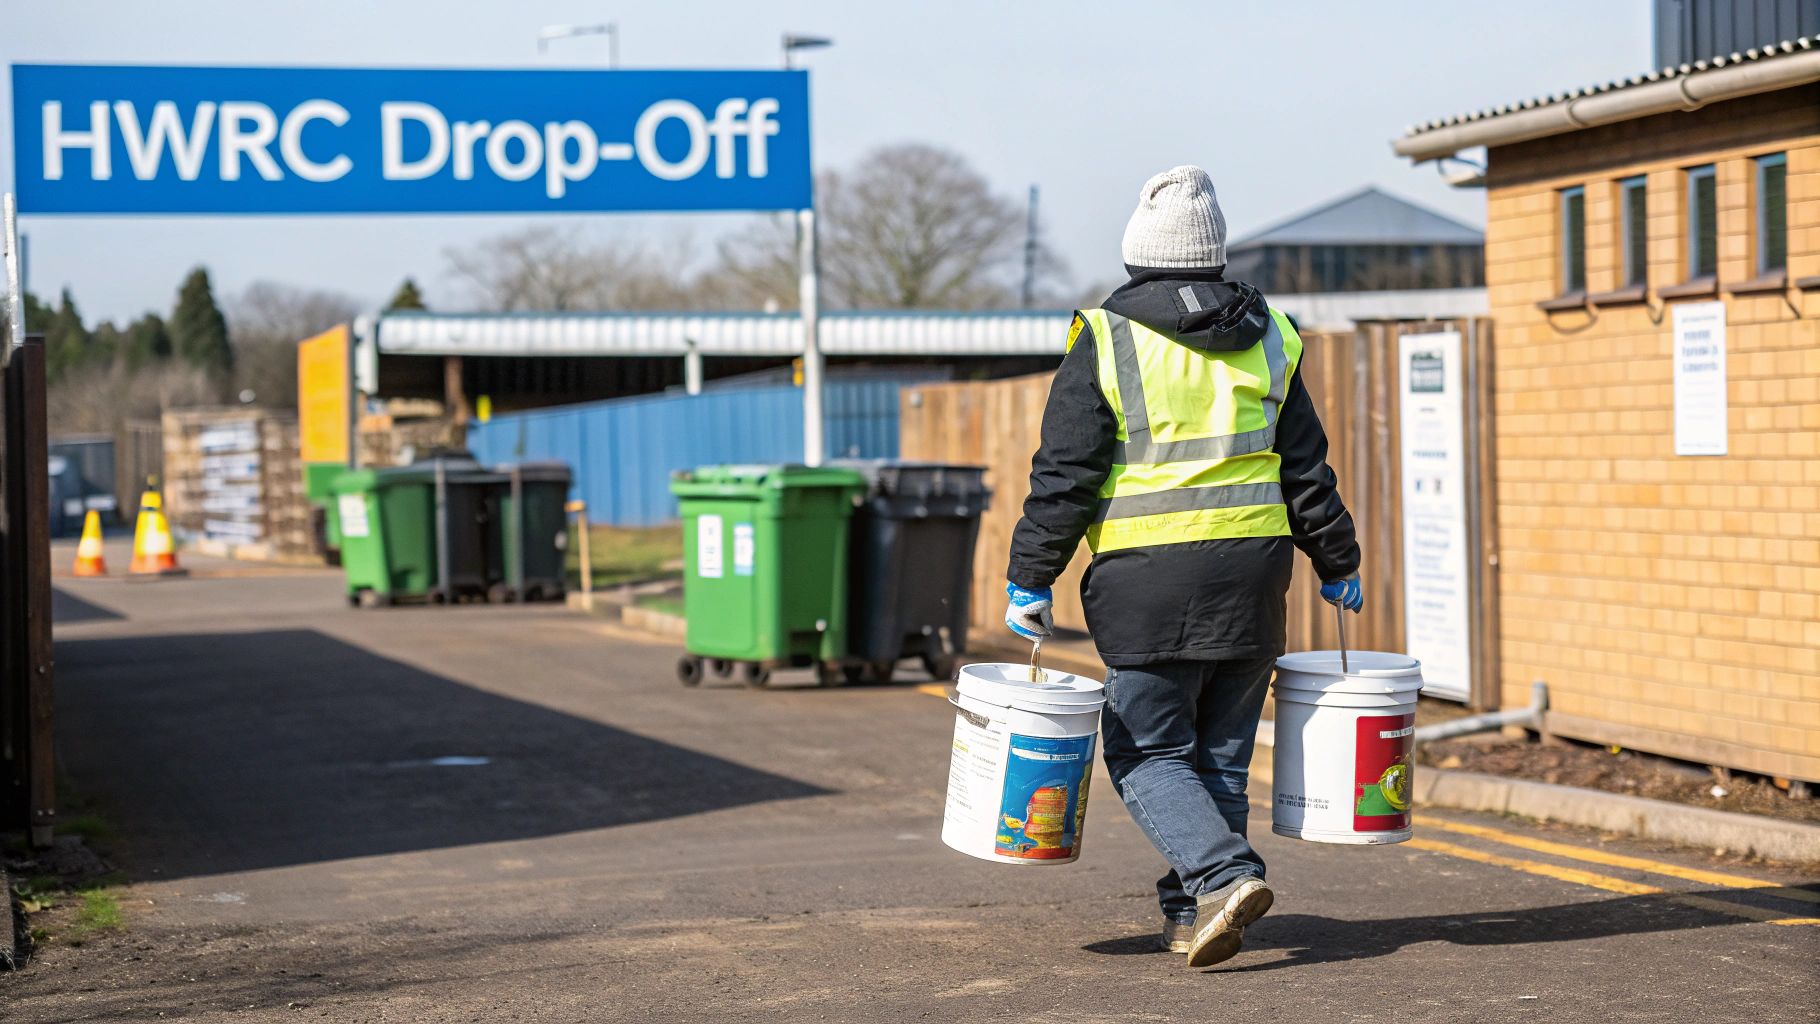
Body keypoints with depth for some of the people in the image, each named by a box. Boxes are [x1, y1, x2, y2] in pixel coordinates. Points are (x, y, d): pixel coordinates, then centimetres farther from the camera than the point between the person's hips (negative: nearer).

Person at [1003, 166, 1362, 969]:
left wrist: (1030, 578, 1)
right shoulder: (1268, 339, 9)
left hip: (1147, 578, -4)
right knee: (1221, 752, 12)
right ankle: (1192, 915, 15)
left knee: (1148, 752, 3)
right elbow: (1306, 470, 11)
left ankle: (1224, 875, -17)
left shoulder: (1104, 342, -4)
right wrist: (1336, 563, 22)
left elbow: (1065, 474, -5)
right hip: (1252, 568, 4)